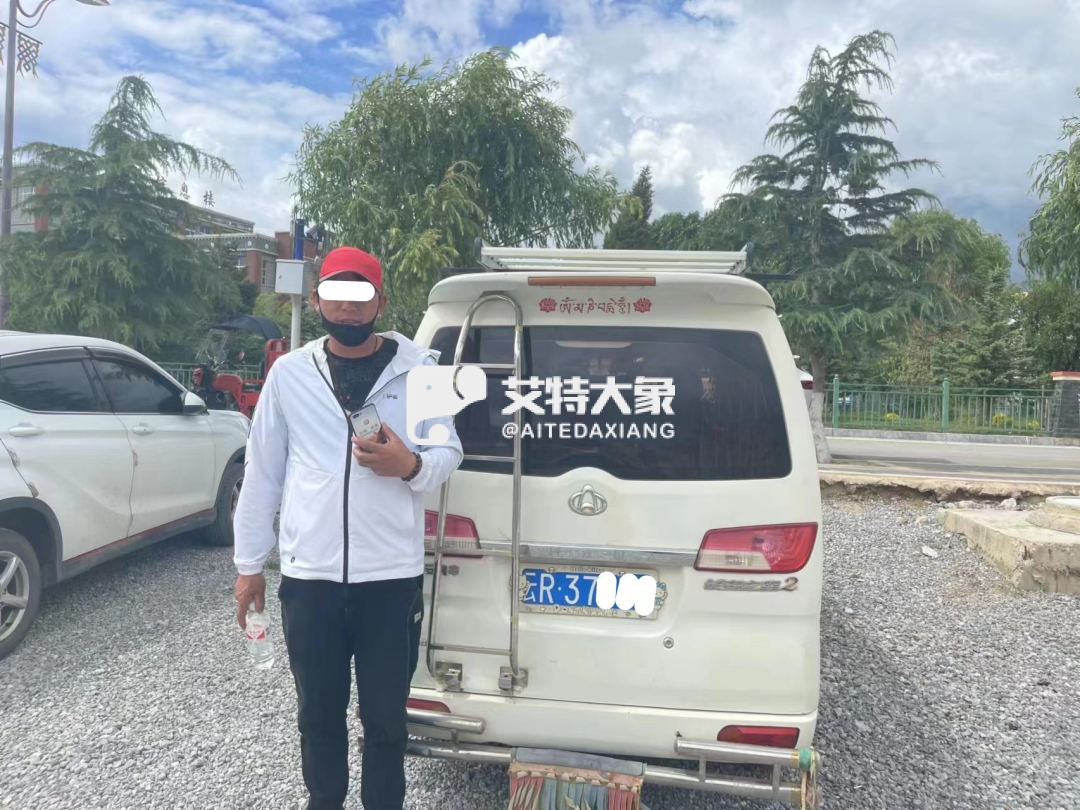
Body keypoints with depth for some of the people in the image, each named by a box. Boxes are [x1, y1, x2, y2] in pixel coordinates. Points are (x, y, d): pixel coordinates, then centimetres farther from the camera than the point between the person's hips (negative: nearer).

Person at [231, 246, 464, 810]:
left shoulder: (418, 367, 0)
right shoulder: (289, 372, 4)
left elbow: (449, 454, 1)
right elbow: (262, 471, 8)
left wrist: (411, 465, -22)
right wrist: (249, 562, 8)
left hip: (392, 577, -1)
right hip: (308, 577, 2)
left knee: (385, 719, 12)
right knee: (318, 715, 18)